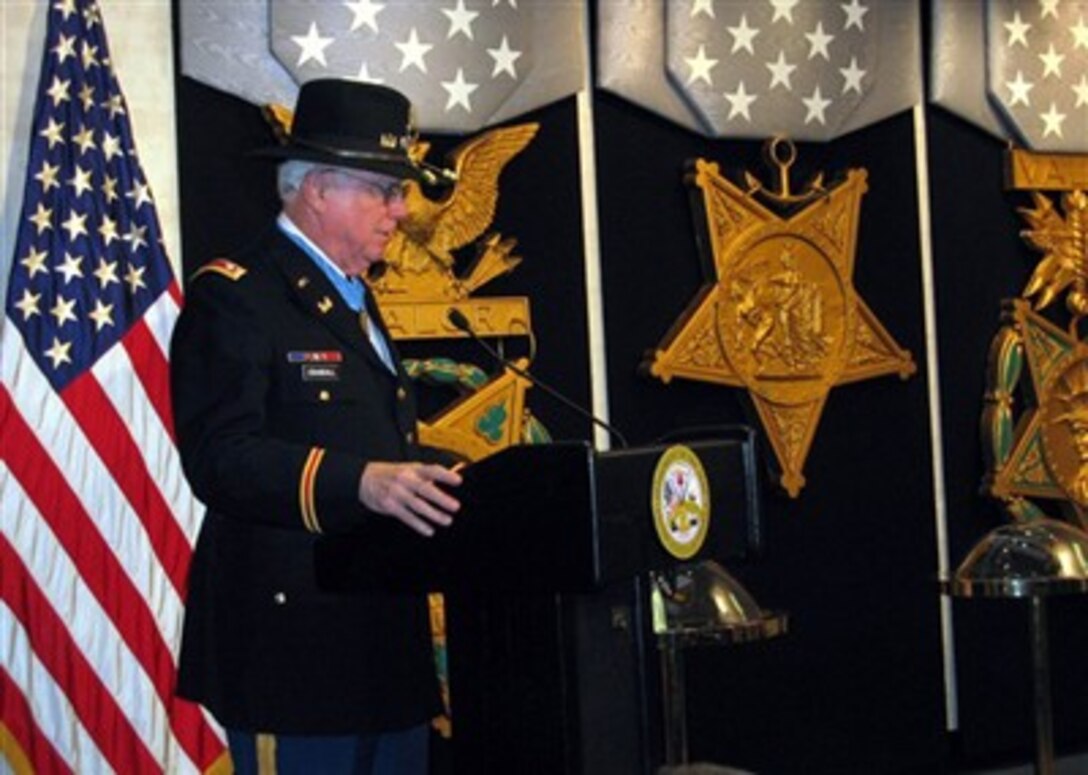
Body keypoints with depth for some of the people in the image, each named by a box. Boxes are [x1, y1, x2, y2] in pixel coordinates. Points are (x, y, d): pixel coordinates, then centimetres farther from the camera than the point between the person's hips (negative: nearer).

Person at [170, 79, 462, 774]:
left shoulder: (353, 300, 22)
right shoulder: (233, 295, -9)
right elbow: (219, 456, -21)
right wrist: (358, 482, -34)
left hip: (386, 634, 9)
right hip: (294, 633, -9)